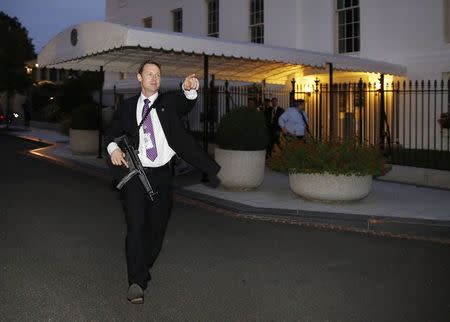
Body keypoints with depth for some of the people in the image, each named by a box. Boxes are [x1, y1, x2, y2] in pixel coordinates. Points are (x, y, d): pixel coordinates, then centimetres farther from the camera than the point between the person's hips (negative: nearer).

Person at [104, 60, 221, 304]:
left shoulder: (169, 102, 5)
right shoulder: (127, 107, 10)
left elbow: (186, 104, -15)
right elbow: (111, 132, 16)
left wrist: (190, 89, -39)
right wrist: (113, 148, -7)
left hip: (162, 174, 1)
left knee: (157, 226, 8)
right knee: (136, 226, -10)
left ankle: (143, 268, 30)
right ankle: (136, 282, -7)